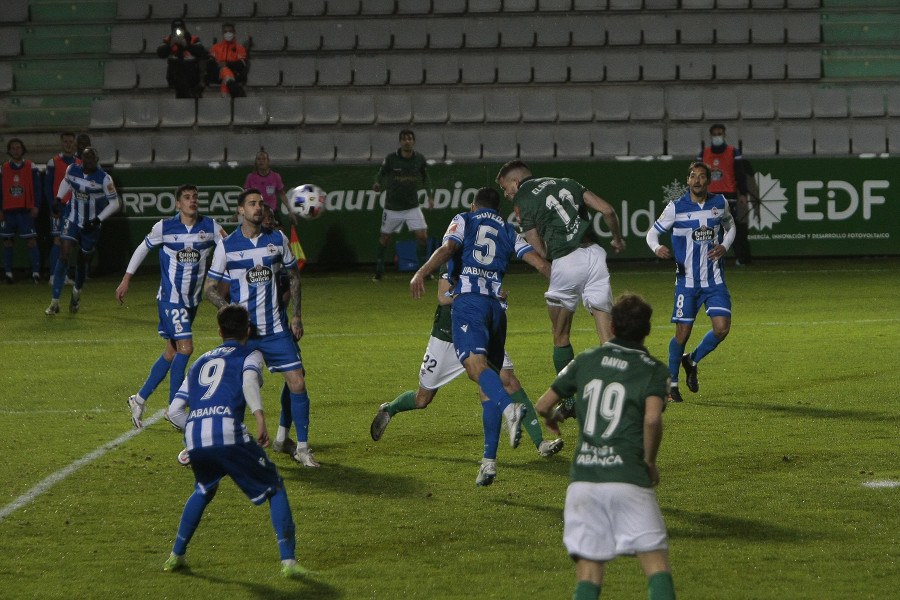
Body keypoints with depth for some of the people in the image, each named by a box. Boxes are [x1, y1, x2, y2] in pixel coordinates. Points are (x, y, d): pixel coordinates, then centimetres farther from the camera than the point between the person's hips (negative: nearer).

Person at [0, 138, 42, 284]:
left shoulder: (31, 167, 4)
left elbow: (37, 189, 5)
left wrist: (36, 206, -6)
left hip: (26, 211, -2)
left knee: (31, 240, -9)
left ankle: (36, 272, -10)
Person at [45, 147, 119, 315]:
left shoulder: (104, 179, -17)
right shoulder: (72, 170, -6)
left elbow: (114, 203, -9)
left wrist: (97, 220, -17)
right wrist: (58, 199, 6)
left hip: (91, 225, -1)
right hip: (73, 218, 2)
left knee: (83, 261, 7)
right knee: (64, 255, -14)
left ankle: (77, 292, 41)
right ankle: (55, 302, -12)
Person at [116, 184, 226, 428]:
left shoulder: (210, 227, -2)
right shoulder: (164, 227, -7)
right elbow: (142, 249, 6)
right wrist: (126, 280, 9)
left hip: (193, 299, 5)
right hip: (170, 298, -5)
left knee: (172, 352, 10)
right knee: (185, 348, -16)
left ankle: (139, 399, 23)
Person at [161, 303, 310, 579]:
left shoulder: (200, 362, 30)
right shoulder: (250, 355, 17)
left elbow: (177, 410, 24)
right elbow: (249, 381, -8)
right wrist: (259, 417, -21)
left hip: (194, 438, 5)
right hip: (229, 435, -5)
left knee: (204, 491, 34)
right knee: (275, 489, 10)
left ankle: (176, 555, 32)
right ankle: (288, 561, -3)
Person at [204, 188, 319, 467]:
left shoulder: (278, 240, 5)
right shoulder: (226, 246, -2)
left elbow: (294, 276, 16)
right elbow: (210, 288, 3)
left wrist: (296, 316, 8)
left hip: (277, 329, 2)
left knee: (297, 383, -6)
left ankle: (298, 445, 10)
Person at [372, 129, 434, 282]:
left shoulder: (419, 159, -2)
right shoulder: (391, 159, -11)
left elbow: (425, 178, 12)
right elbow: (380, 174, -1)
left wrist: (430, 196, 4)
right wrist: (378, 184, -22)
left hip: (412, 206, 2)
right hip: (393, 208, -2)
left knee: (422, 236, -8)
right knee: (385, 238, 6)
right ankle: (379, 271, 22)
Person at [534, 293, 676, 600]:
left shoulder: (586, 360, 13)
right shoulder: (654, 370, 3)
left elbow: (543, 405, 16)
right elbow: (652, 419, -15)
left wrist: (550, 419, 39)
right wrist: (650, 462, 1)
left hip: (583, 475, 3)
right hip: (628, 477, -3)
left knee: (588, 568, 5)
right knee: (655, 560, -2)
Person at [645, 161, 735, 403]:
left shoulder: (720, 203, 3)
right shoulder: (676, 208, -6)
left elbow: (730, 226, 22)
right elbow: (652, 233, 1)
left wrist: (724, 246, 2)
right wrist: (657, 248, -22)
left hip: (714, 279, 3)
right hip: (687, 279, -3)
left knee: (722, 328, -10)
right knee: (683, 332, -4)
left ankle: (692, 361, 18)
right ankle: (672, 382, 15)